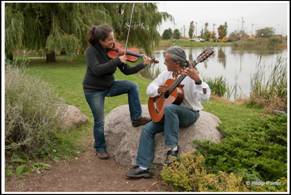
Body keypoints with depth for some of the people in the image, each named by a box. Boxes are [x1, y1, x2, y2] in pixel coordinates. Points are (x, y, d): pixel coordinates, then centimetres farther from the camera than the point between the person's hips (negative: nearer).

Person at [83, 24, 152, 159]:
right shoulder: (91, 51, -20)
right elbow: (97, 70, -35)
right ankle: (100, 148, 23)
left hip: (109, 86, 5)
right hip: (93, 90, -4)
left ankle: (136, 118, -3)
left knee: (132, 86, -14)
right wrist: (117, 60, -36)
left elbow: (126, 71, -6)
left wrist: (143, 64, -18)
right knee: (99, 121, 0)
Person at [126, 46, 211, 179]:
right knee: (148, 129, -13)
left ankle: (173, 148, -23)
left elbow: (205, 96, -29)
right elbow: (149, 88, 9)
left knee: (169, 108, -37)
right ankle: (143, 167, -11)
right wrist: (158, 90, -14)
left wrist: (197, 80, -46)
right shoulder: (166, 74, 5)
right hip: (169, 114, 7)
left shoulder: (191, 75, -16)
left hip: (190, 113, -6)